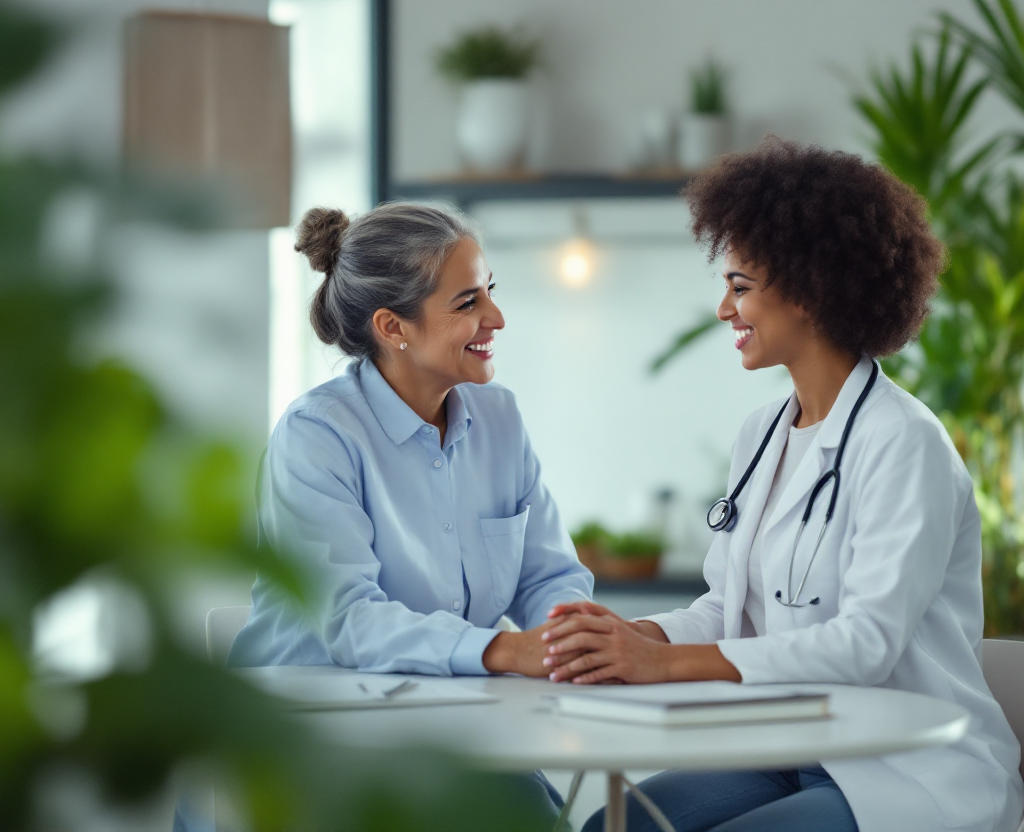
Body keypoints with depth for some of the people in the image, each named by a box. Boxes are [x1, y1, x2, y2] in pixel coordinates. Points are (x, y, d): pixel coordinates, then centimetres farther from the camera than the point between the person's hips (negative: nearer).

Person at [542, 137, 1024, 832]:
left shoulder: (903, 444, -14)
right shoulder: (762, 435, 14)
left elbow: (869, 641, -22)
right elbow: (728, 608, 15)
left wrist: (668, 663, -27)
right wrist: (636, 635, -8)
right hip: (785, 759, 7)